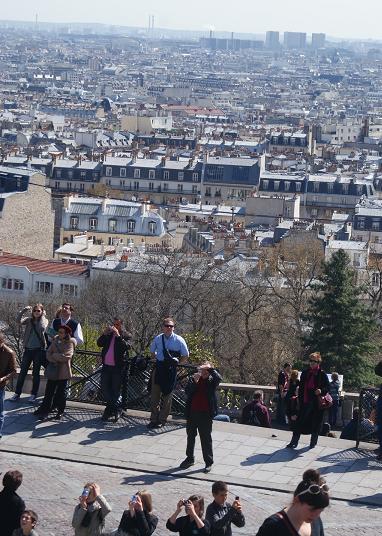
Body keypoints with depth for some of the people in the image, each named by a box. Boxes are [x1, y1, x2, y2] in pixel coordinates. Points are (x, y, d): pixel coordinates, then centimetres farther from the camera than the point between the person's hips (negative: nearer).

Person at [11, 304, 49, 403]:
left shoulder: (44, 321, 2)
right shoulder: (29, 320, 5)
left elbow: (42, 328, -20)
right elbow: (19, 321, -13)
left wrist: (43, 315, -12)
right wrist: (24, 310, -22)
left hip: (38, 350, -2)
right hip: (28, 349, 2)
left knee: (36, 373, 4)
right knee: (22, 372, 3)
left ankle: (34, 394, 11)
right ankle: (17, 393, 9)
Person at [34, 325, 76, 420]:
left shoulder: (70, 343, -7)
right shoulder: (55, 340, 9)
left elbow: (66, 356, -19)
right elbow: (48, 353, 4)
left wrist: (54, 356, -8)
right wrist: (55, 360, -15)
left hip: (63, 372, -5)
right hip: (53, 371, 5)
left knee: (61, 392, 4)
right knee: (49, 391, 9)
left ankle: (60, 412, 17)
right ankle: (44, 409, 19)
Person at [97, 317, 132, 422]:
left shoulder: (126, 336, -1)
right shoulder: (108, 334, 12)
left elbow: (126, 346, -18)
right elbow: (99, 343, 4)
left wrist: (118, 336, -23)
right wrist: (105, 334, -9)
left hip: (118, 367, -5)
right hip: (106, 366, 5)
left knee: (115, 389, 3)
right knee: (105, 388, 8)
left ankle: (110, 410, 15)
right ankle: (112, 409, 21)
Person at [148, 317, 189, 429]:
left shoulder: (179, 340, -4)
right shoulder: (158, 339, 4)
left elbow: (185, 356, 5)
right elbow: (152, 352, 19)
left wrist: (176, 363, 0)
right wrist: (155, 360, 8)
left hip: (171, 369, -2)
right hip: (159, 368, 2)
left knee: (167, 395, 3)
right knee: (155, 394, 3)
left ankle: (162, 419, 14)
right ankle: (154, 419, 11)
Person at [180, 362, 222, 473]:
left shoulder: (212, 381, -1)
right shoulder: (193, 379, 6)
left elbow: (219, 378, -23)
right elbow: (187, 391, -7)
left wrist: (210, 368, -20)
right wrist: (194, 381, -18)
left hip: (206, 414, -4)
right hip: (192, 413, 4)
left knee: (206, 438, 1)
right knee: (190, 436, 16)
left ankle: (209, 462, 10)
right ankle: (190, 458, 32)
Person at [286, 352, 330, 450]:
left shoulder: (322, 374, -3)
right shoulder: (305, 373, 7)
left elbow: (327, 387, 1)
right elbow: (301, 388, 11)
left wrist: (321, 391, -20)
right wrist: (300, 401, 7)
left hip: (317, 403, -3)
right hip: (305, 402, 3)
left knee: (316, 423, 5)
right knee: (300, 421, 1)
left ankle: (313, 442, 19)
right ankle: (294, 441, 5)